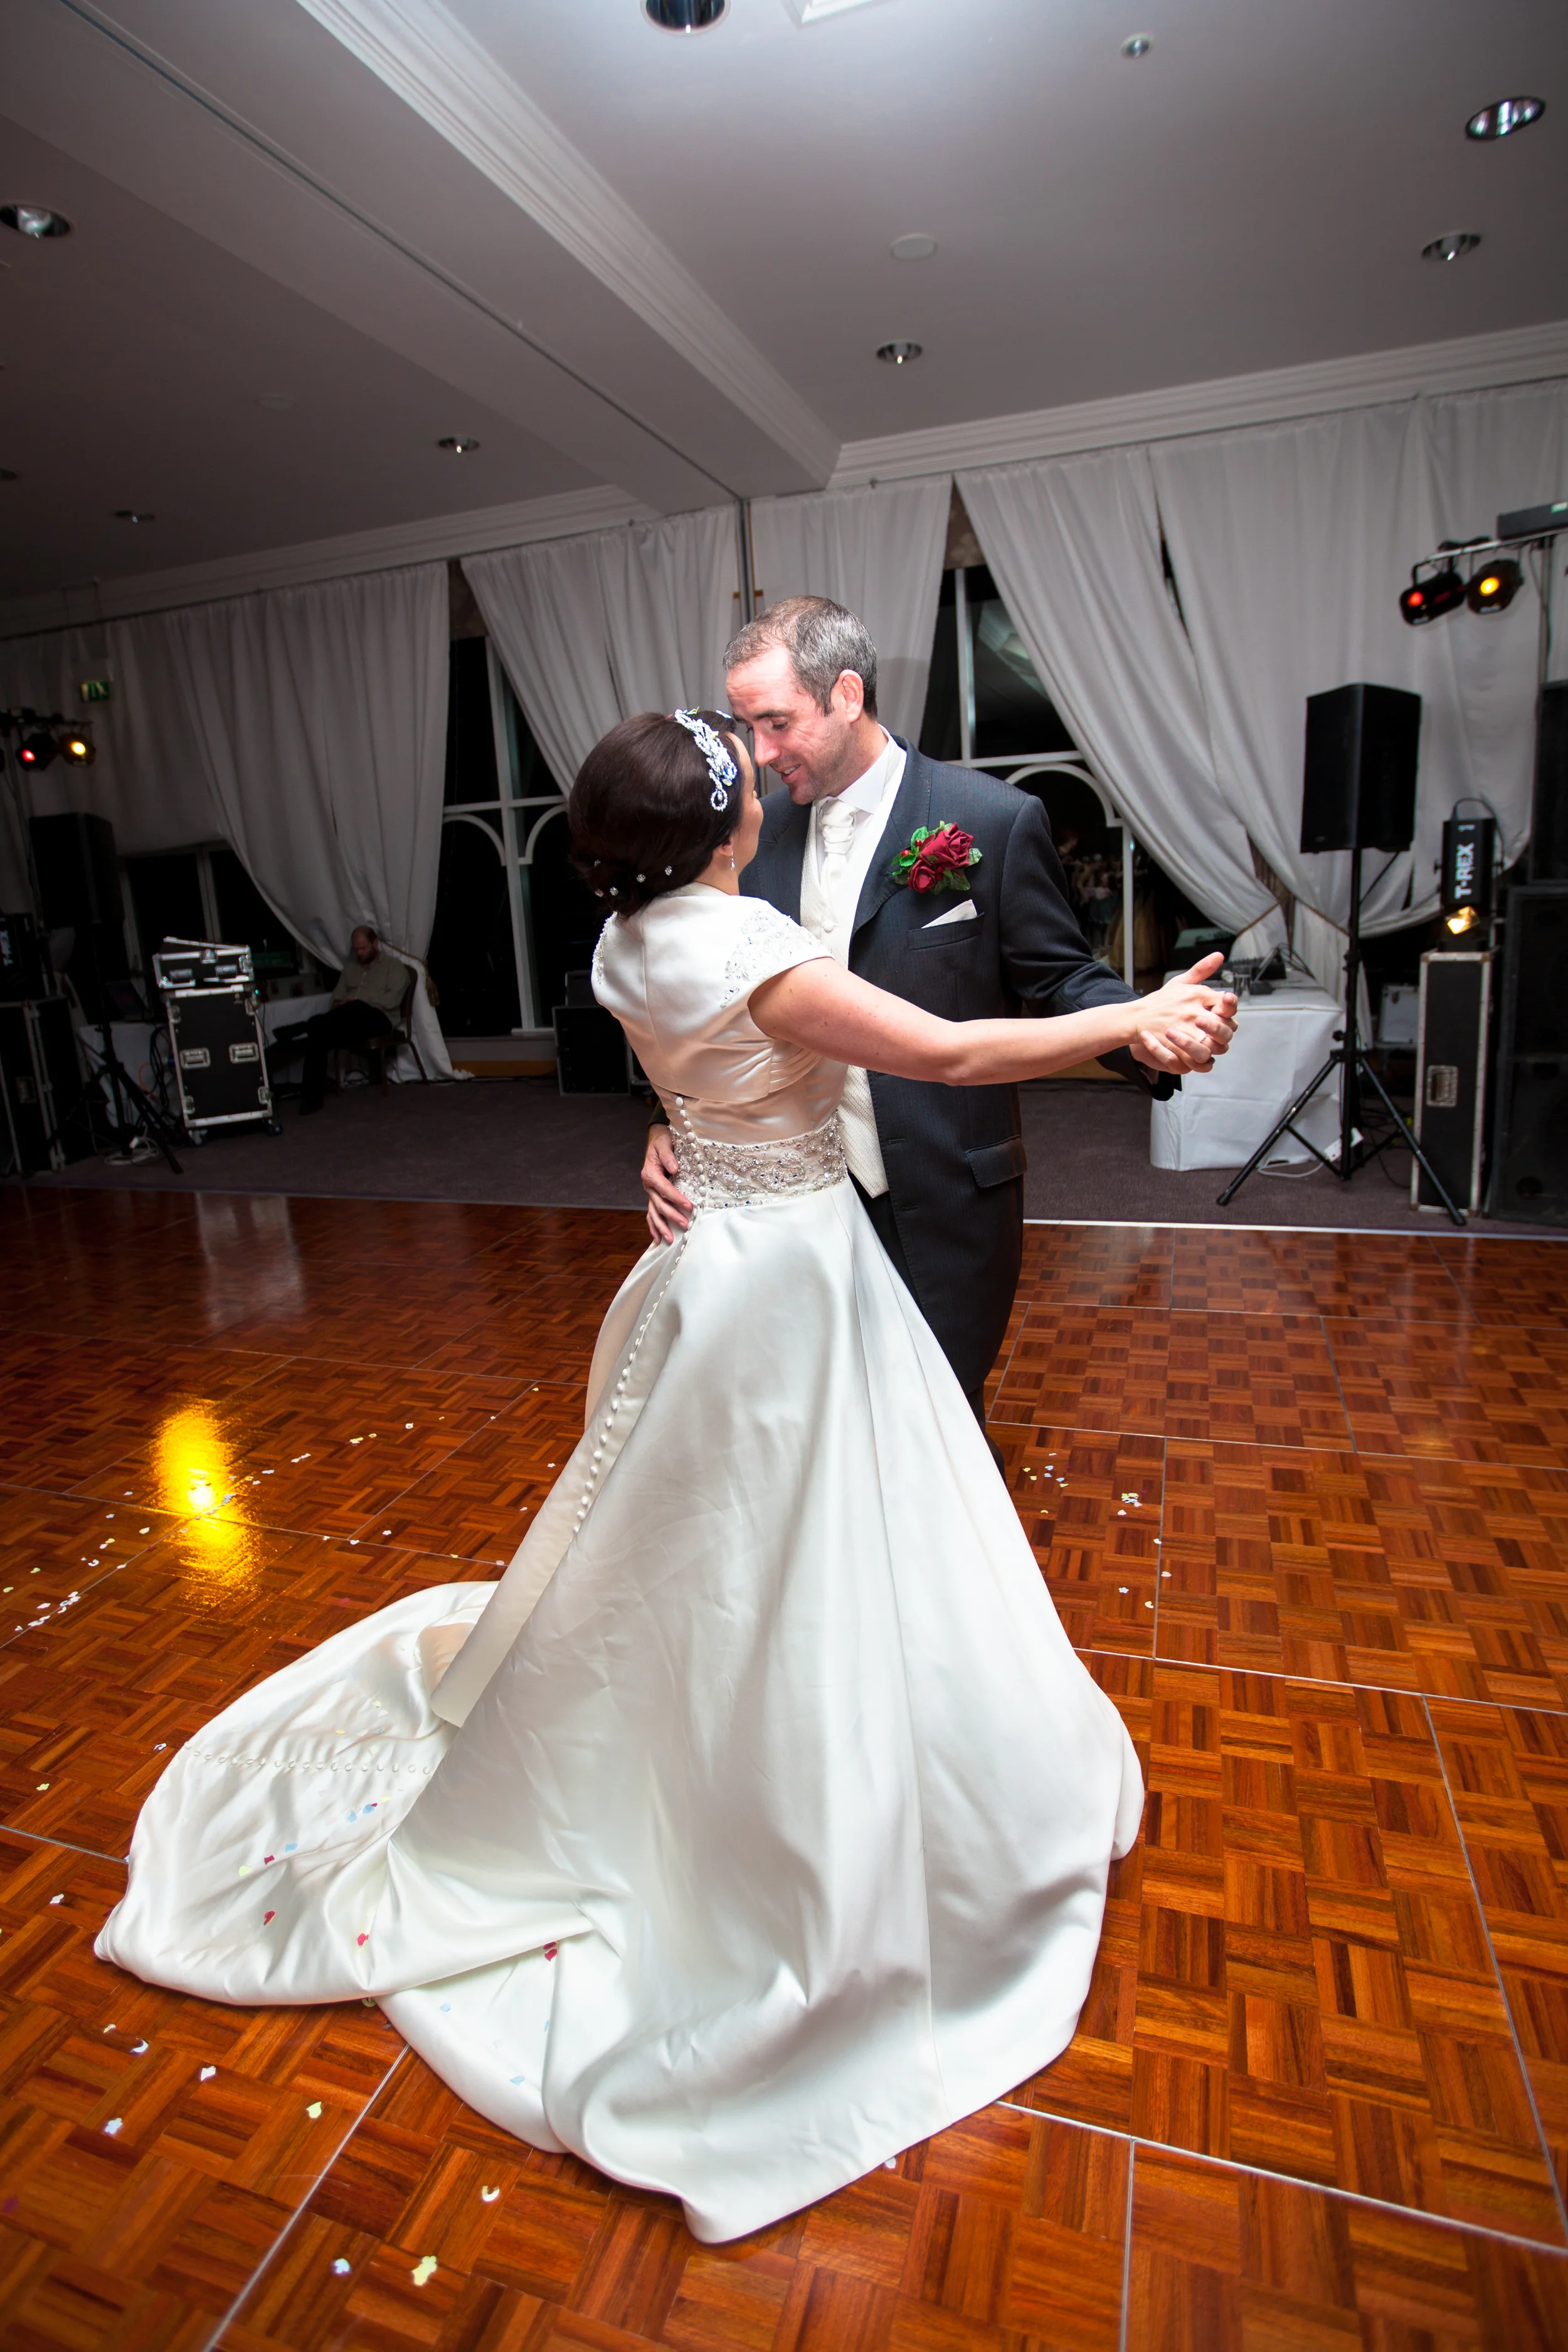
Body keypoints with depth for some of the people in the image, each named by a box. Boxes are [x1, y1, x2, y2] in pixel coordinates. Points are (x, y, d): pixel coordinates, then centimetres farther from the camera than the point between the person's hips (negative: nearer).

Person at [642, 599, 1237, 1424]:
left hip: (945, 1208, -4)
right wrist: (671, 1125, -9)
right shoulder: (763, 832, 3)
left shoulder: (994, 819, -10)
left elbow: (1062, 977, -5)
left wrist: (1144, 1034, -27)